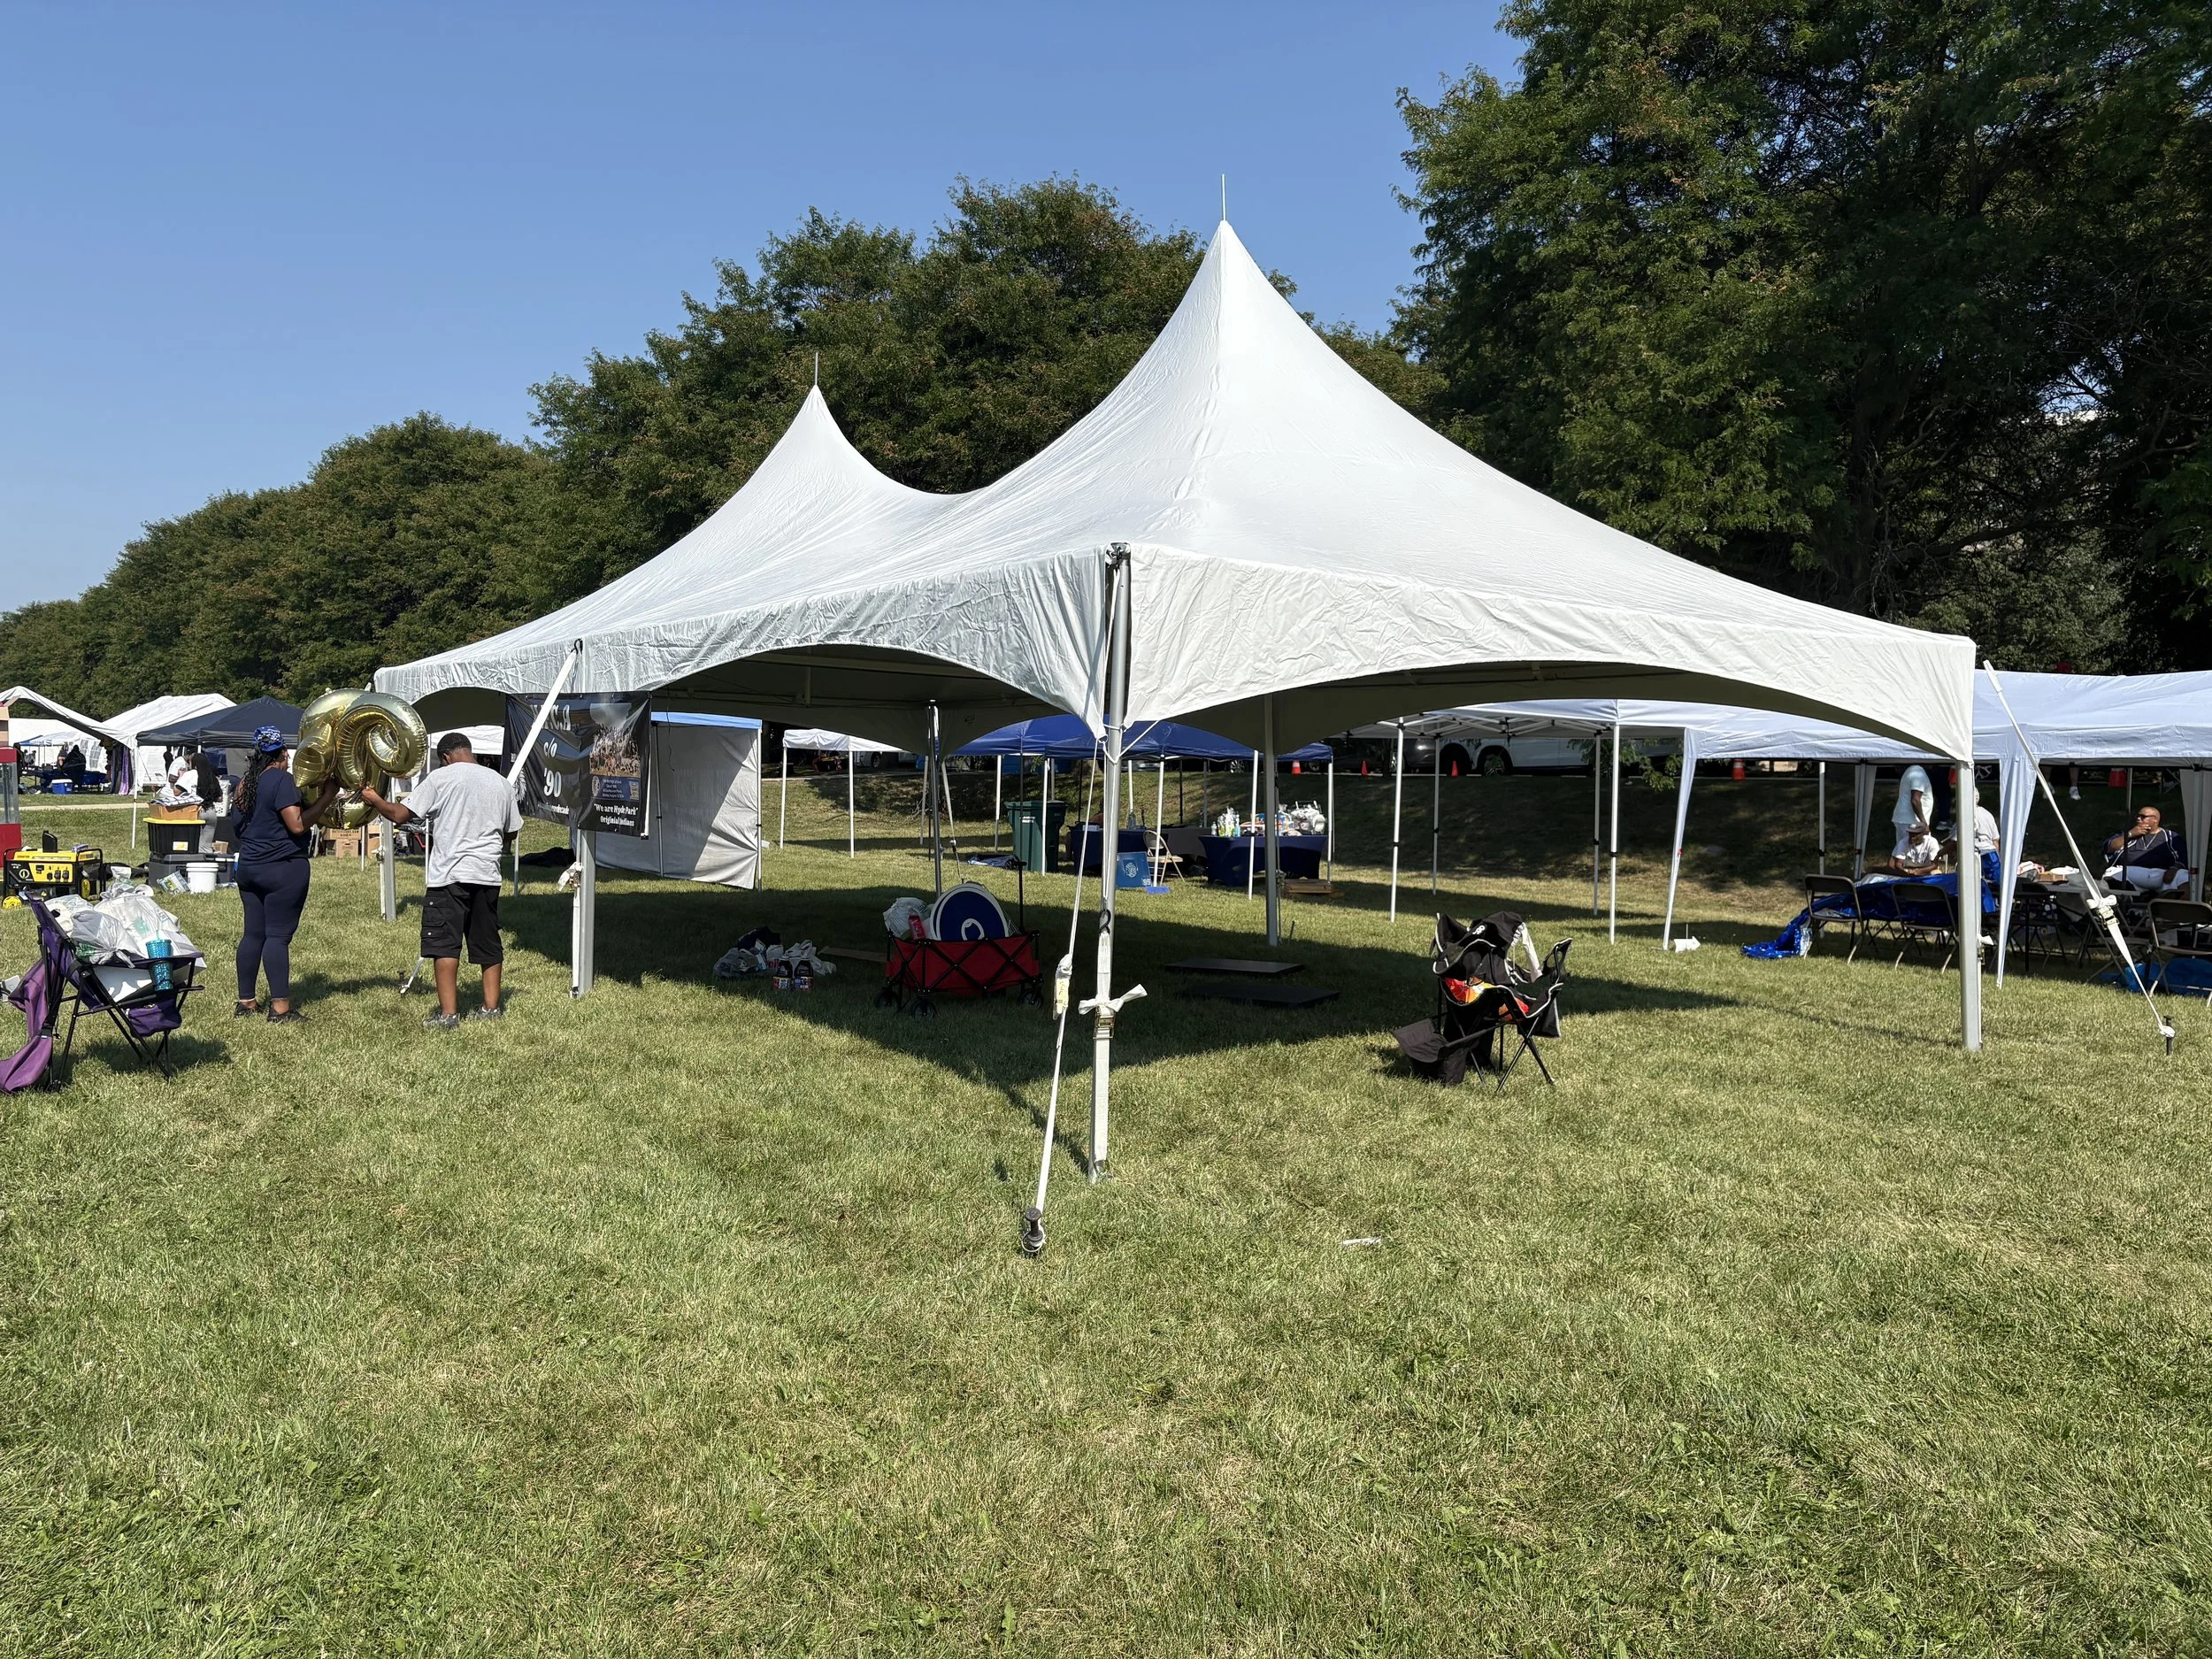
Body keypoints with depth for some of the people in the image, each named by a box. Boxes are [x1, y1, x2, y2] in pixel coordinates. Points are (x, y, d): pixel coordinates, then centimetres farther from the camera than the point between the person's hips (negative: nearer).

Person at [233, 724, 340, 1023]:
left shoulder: (246, 782, 13)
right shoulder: (282, 780, -12)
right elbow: (298, 824, -19)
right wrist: (327, 797, -15)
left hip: (248, 866, 8)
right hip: (282, 868, -8)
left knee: (253, 933, 13)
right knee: (278, 936, -7)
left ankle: (245, 1001, 19)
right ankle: (280, 1008, -6)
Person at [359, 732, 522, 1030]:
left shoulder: (441, 777, -3)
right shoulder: (500, 782, 11)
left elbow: (400, 814, -3)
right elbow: (511, 832, 17)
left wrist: (375, 800, 15)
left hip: (449, 874, -5)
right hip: (488, 874, 5)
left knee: (444, 944, -4)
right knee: (488, 943, 14)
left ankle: (448, 1013, -8)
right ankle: (491, 1006, 19)